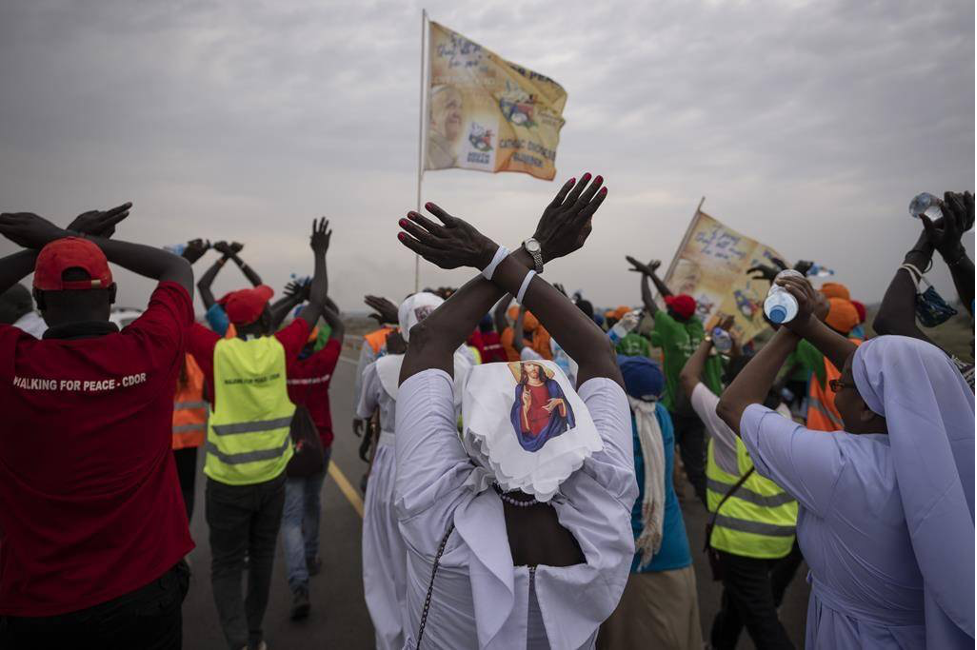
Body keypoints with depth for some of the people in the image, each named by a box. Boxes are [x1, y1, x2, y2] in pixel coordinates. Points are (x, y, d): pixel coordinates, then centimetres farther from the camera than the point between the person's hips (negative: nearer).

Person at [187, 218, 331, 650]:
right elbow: (317, 307, 2)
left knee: (226, 567, 11)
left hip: (227, 481, -2)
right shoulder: (279, 349, -9)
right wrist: (320, 255, 9)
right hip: (271, 478, 2)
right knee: (262, 558, 19)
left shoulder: (217, 352, -13)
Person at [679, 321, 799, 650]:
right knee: (738, 598, 27)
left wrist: (711, 338, 5)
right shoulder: (782, 415, 0)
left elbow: (687, 377, -5)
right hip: (783, 534, 7)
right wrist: (737, 351, 21)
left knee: (762, 621, 2)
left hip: (744, 538, -7)